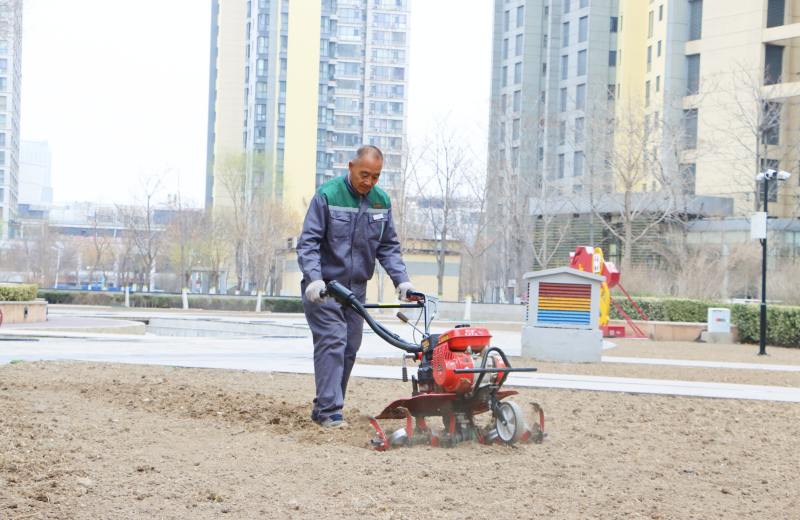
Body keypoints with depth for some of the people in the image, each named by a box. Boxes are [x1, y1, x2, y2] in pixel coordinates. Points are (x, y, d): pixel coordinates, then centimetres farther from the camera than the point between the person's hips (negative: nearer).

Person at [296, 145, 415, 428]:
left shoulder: (381, 201, 4)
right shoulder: (328, 195, -12)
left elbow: (388, 246, 10)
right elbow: (308, 242, -14)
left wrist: (401, 279, -4)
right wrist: (313, 278, -29)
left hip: (356, 288, 6)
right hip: (323, 287, -6)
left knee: (349, 348, 6)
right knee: (332, 341, -15)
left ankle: (323, 408, 16)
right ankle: (329, 410, -15)